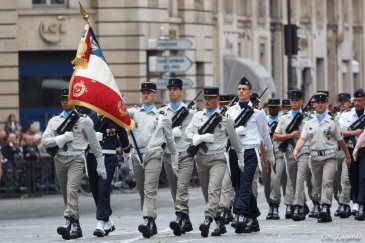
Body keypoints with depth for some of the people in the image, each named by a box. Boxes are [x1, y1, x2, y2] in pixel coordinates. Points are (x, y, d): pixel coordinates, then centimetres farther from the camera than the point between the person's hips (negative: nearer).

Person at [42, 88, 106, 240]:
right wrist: (63, 138, -13)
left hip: (76, 159, -5)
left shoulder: (84, 120, 0)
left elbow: (94, 144, 4)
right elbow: (45, 141, 1)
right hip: (60, 159, 5)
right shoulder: (54, 121, 10)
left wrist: (101, 165, 5)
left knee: (72, 190, -22)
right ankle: (76, 227, 17)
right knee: (66, 194, 9)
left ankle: (70, 222, -31)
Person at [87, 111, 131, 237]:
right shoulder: (89, 119, 5)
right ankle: (109, 222, 24)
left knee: (103, 190, -14)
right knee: (96, 192, 9)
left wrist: (126, 155, 25)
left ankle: (101, 223, -14)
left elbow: (124, 137, 13)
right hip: (92, 159, 3)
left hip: (108, 160, -3)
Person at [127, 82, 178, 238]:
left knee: (150, 189, -17)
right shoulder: (135, 112, 12)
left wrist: (175, 162, 17)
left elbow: (170, 140, 14)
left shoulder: (162, 117, 7)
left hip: (153, 154, -4)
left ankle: (148, 221, -26)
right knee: (142, 192, 8)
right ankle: (152, 225, 16)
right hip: (137, 155, 4)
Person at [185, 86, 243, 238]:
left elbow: (234, 139, 8)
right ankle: (219, 223, 20)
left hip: (218, 158, -5)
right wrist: (200, 138, -18)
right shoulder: (197, 116, 10)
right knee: (206, 193, 9)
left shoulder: (224, 118, 1)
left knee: (213, 189, -22)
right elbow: (188, 134, 3)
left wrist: (241, 159, 15)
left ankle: (207, 220, -34)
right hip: (201, 158, 5)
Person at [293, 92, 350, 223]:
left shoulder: (332, 121, 2)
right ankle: (327, 215, 16)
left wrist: (348, 156, 17)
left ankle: (325, 208, -32)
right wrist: (296, 150, -19)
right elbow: (302, 138, 0)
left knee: (327, 182, -20)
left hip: (329, 156, -4)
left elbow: (340, 140, 9)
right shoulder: (309, 122, 9)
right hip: (315, 157, 4)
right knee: (319, 185, 8)